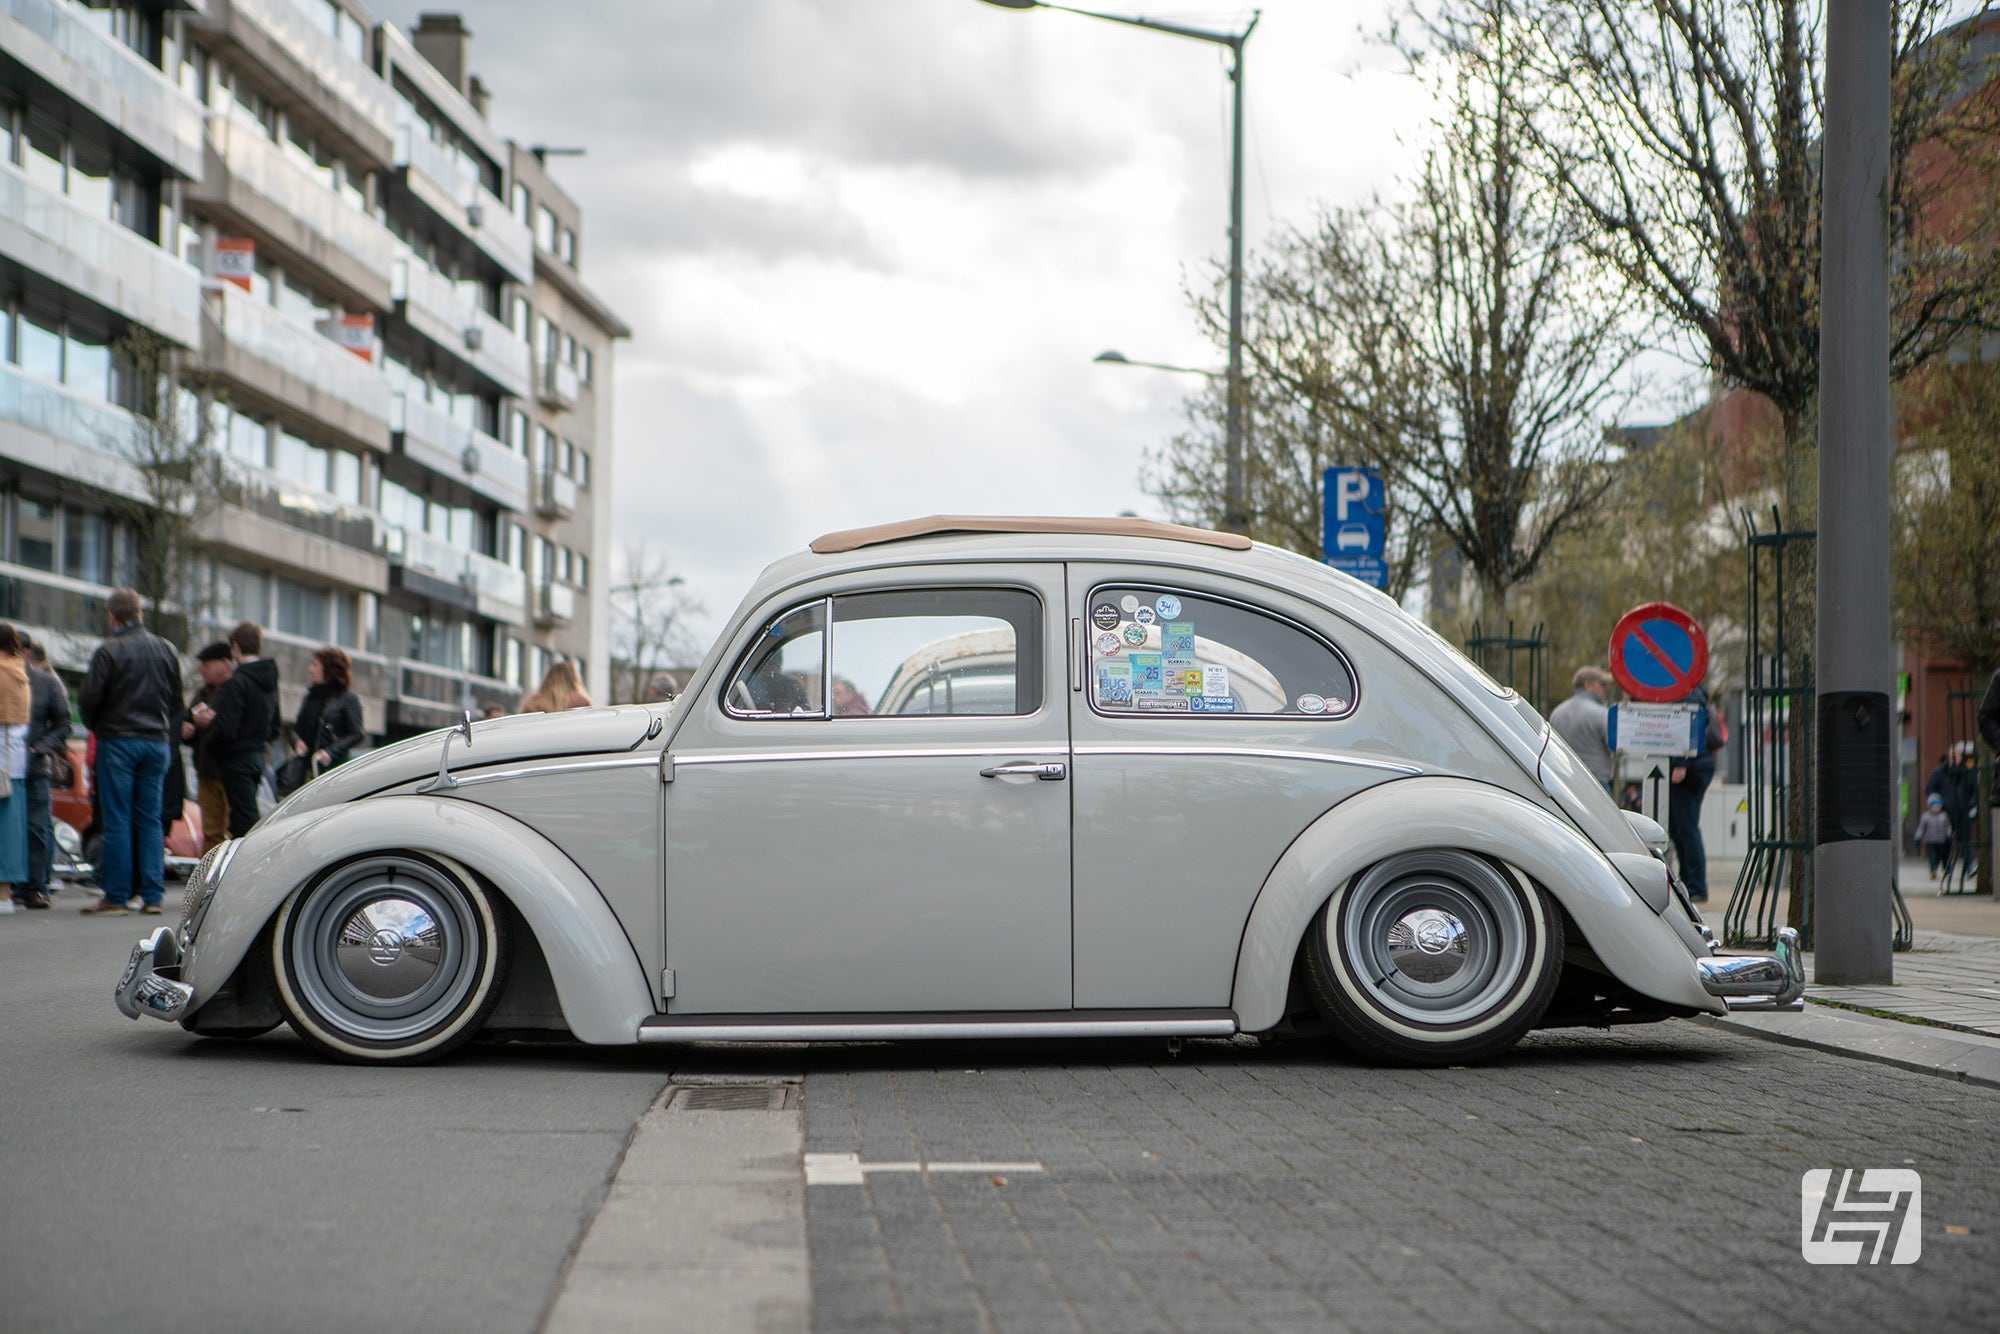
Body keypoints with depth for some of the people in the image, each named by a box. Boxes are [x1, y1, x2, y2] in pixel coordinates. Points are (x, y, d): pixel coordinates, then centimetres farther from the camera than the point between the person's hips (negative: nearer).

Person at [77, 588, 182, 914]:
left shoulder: (109, 650, -9)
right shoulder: (166, 649, 8)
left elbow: (88, 699, -8)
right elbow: (176, 700, 14)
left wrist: (97, 727, 11)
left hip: (118, 741, -5)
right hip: (157, 741, 5)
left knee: (117, 820, -2)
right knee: (150, 820, 8)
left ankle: (116, 896, -3)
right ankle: (152, 895, 3)